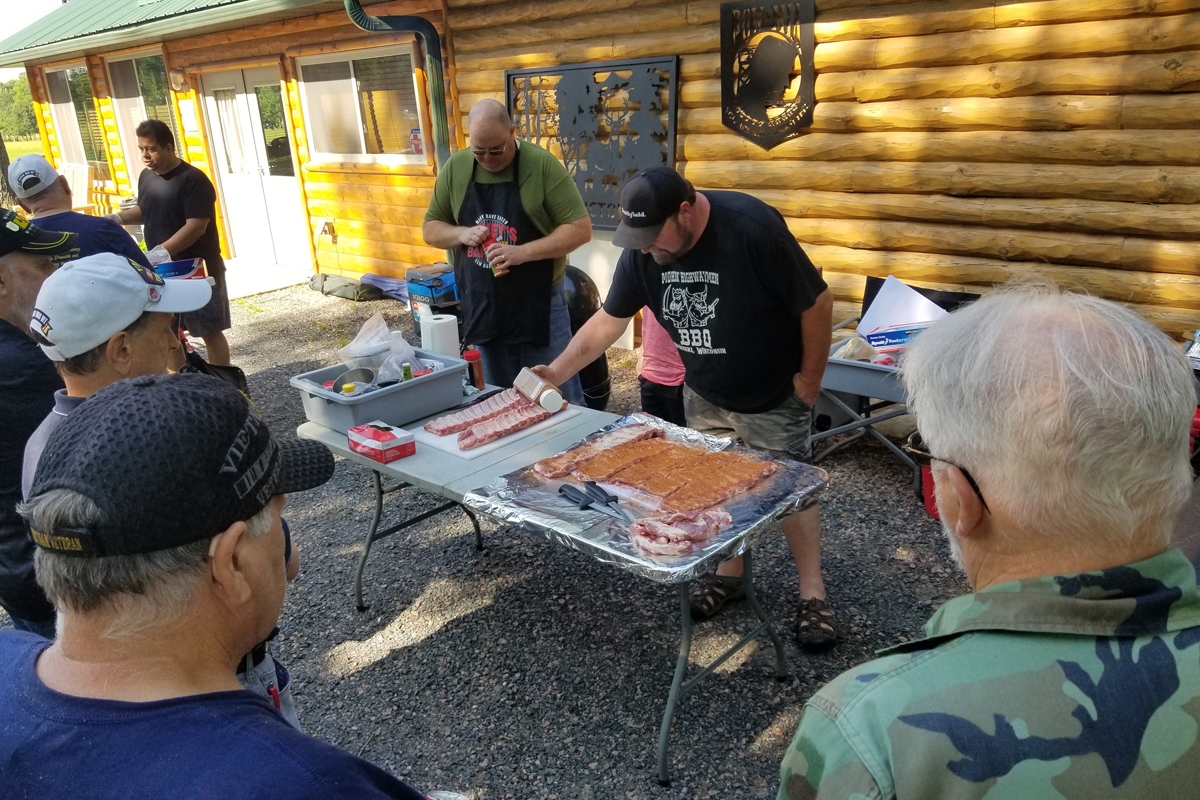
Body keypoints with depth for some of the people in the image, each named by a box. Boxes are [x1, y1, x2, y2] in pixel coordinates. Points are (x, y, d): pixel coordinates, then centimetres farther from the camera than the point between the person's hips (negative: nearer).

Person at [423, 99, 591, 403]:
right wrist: (462, 233, -11)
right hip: (482, 311, 4)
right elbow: (430, 230, 11)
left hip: (539, 307, -4)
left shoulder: (542, 165, -10)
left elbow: (580, 229, -12)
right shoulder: (455, 168, 2)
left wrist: (522, 252, -23)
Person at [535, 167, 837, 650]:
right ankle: (729, 574, 33)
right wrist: (556, 373, -10)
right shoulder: (642, 249, -13)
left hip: (773, 397, -5)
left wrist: (808, 381, -15)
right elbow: (608, 320, -3)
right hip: (704, 396, 5)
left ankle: (812, 594, 19)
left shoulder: (752, 229, -31)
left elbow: (816, 303, -22)